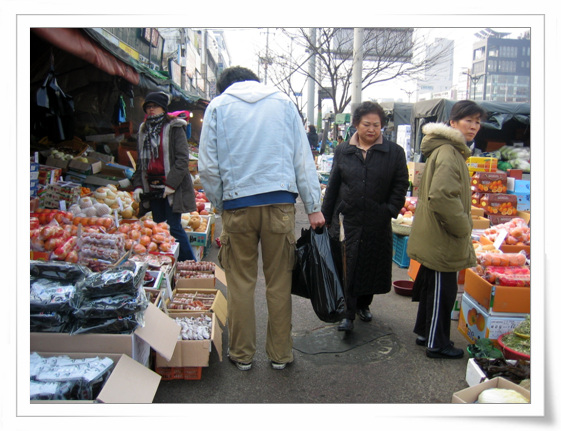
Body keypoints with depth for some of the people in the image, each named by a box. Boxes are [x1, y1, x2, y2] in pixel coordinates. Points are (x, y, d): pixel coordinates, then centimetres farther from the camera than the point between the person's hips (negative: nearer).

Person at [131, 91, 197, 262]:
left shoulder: (174, 128, -3)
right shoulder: (144, 131, 17)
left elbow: (183, 159, -11)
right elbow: (141, 161, 20)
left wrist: (171, 184, -17)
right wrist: (138, 185, 7)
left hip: (172, 188, -6)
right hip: (151, 187, 7)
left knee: (173, 227, -8)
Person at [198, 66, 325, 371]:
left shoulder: (218, 106, 7)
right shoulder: (283, 102, 12)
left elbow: (208, 167, 2)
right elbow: (303, 159, 7)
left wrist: (219, 205, 14)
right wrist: (314, 207, 6)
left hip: (237, 205, -1)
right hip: (280, 201, 1)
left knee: (240, 283, 10)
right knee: (279, 282, 9)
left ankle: (241, 354, 21)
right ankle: (280, 354, 20)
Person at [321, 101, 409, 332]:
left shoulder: (394, 152, 1)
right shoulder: (343, 151, 5)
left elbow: (401, 184, 4)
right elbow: (333, 186, 9)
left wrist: (390, 210, -8)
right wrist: (325, 216, 8)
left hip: (377, 223, 0)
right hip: (347, 219, 0)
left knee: (372, 266, 11)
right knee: (347, 267, -3)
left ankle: (364, 305, 33)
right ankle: (348, 314, 6)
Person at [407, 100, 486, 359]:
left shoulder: (450, 150, 15)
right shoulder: (448, 153, -19)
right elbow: (442, 196, -29)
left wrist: (461, 226, 17)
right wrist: (462, 227, -18)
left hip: (435, 237, 11)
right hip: (442, 239, -11)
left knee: (432, 286, 19)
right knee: (443, 289, 1)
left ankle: (425, 333, 33)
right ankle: (437, 343, 15)